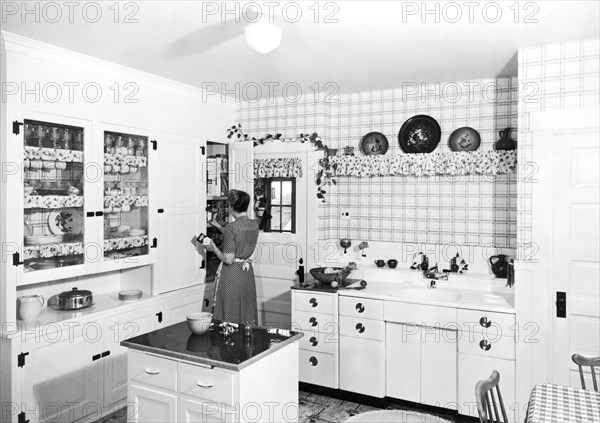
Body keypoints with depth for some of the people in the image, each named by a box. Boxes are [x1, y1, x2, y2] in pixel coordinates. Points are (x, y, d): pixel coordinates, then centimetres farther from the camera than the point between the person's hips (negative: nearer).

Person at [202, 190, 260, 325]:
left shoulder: (231, 228, -19)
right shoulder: (254, 225, 1)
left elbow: (228, 260, -20)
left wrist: (214, 248, -5)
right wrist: (219, 227, 27)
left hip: (231, 274, -6)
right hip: (248, 273, 6)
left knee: (230, 318, 6)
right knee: (247, 316, 16)